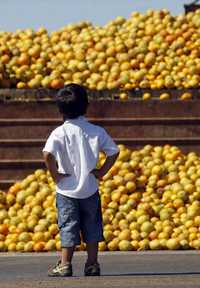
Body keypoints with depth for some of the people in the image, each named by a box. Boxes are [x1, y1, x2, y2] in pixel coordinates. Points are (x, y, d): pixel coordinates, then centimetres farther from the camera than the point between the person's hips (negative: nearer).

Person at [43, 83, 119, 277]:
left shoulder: (59, 133, -11)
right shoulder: (96, 131, -2)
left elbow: (48, 154, -25)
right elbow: (113, 152, -1)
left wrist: (55, 174, -13)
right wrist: (102, 172, 5)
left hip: (66, 189, -2)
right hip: (90, 188, 2)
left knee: (68, 227, 3)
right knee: (92, 226, 12)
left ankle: (64, 265, 0)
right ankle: (92, 264, 14)